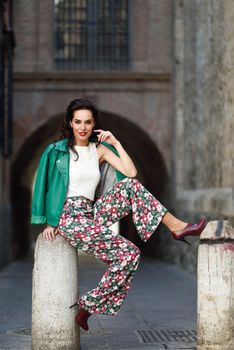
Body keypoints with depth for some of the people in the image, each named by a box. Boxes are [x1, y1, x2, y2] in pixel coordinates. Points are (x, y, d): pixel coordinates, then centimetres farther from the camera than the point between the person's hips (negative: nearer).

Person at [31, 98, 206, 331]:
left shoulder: (99, 149, 11)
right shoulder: (57, 151, -2)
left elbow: (131, 172, 0)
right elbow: (45, 185, 1)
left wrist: (116, 143, -3)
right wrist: (49, 222, -3)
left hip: (91, 214, 5)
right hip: (69, 218, -5)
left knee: (130, 186, -17)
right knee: (129, 253, -18)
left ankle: (176, 226, -14)